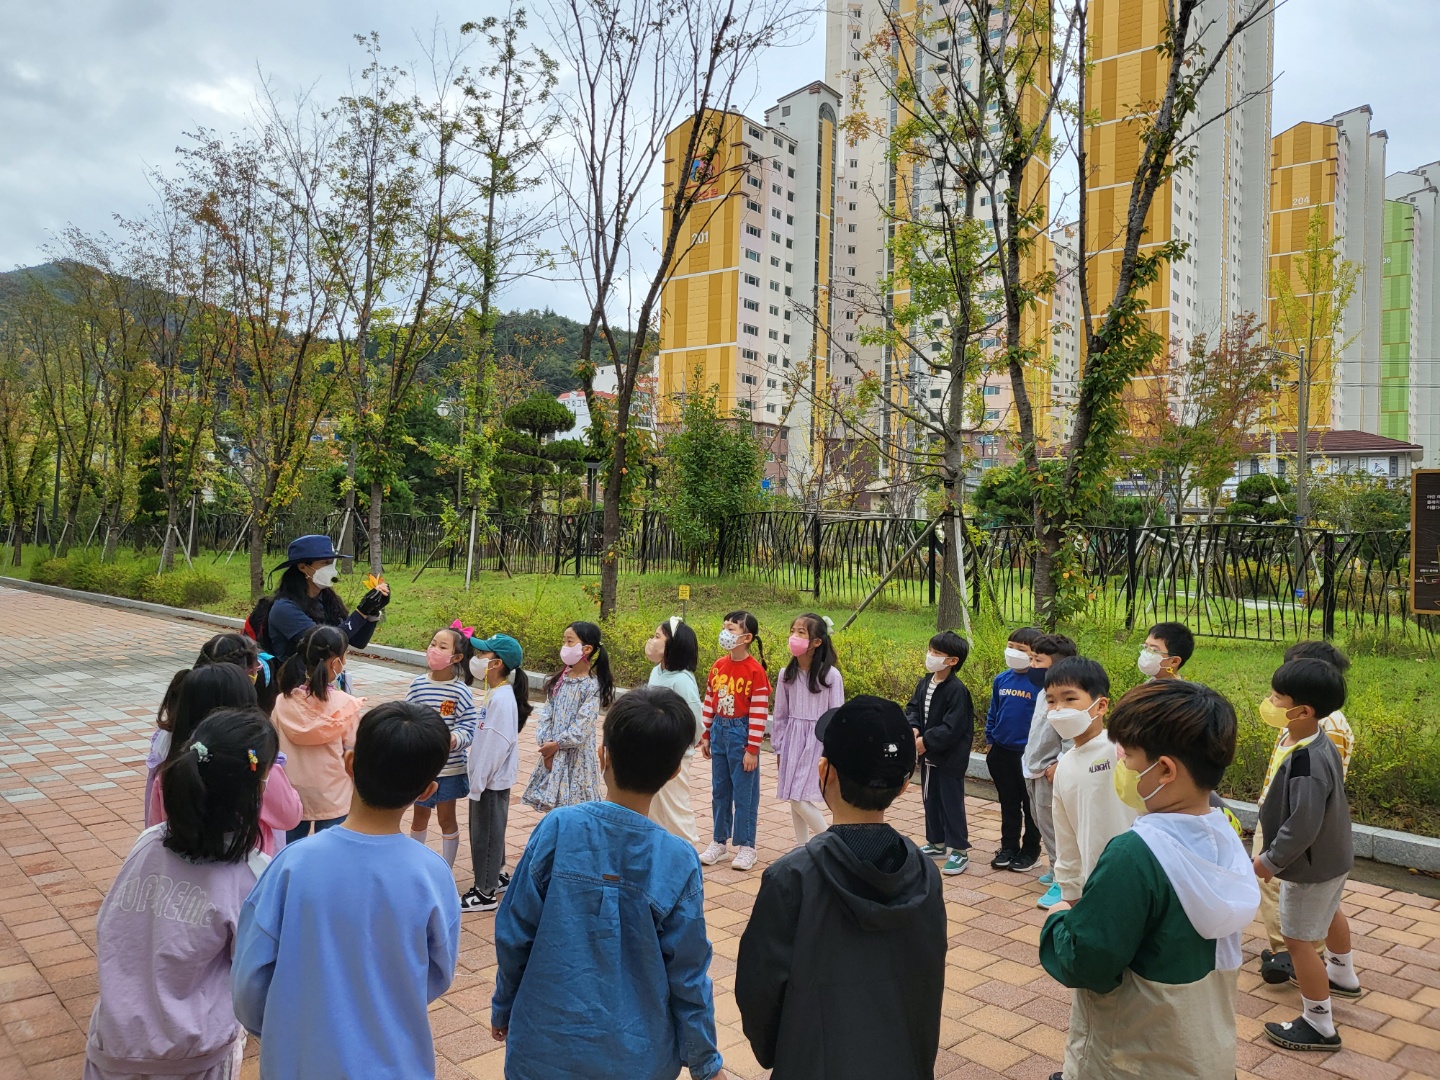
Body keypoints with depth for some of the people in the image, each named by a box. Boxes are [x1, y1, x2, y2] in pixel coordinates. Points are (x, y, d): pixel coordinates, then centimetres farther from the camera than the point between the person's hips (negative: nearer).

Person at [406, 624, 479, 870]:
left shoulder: (461, 692, -15)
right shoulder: (417, 684, -6)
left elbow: (468, 729, -15)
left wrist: (453, 740, -33)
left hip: (450, 767, -3)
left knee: (447, 818, 11)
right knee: (419, 816, 19)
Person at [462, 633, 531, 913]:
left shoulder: (502, 699, -23)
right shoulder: (494, 694, 7)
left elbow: (497, 745, -24)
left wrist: (478, 782, -20)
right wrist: (476, 777, 15)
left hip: (492, 781, -9)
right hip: (488, 778, 9)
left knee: (486, 834, 2)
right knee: (487, 831, 20)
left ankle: (486, 893, 14)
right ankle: (497, 877, 35)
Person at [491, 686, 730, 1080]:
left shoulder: (557, 829, -17)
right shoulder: (679, 862, -17)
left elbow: (513, 934, -9)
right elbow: (688, 975, -9)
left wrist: (503, 1008, 9)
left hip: (545, 1047, 1)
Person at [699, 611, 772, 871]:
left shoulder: (755, 670, -15)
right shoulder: (718, 666, 3)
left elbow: (759, 713, -14)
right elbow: (709, 702, 11)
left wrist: (752, 749, -14)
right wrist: (705, 736, 11)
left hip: (742, 734, -6)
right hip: (719, 732, 6)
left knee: (744, 792, 4)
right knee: (719, 790, 14)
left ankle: (746, 846, 17)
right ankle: (719, 841, 27)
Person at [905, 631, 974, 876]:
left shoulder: (957, 690, -21)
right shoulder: (925, 682, 4)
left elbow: (952, 728, -25)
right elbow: (913, 708, 8)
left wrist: (927, 741, -23)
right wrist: (913, 728, -12)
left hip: (950, 758, -8)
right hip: (928, 755, 8)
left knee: (951, 802, 1)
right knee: (930, 799, 18)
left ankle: (959, 851, 13)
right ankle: (936, 843, 33)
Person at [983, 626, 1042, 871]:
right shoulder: (1001, 680, 2)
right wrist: (989, 740, 12)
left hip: (1029, 754, -5)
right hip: (1001, 751, 5)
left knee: (1030, 805, 11)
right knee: (1008, 803, 16)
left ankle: (1030, 850, 26)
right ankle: (1009, 848, 28)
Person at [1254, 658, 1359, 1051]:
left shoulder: (1305, 762, -37)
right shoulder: (1316, 742, -7)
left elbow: (1302, 826, -33)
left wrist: (1271, 861, -19)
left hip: (1311, 866, -10)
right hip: (1333, 855, 10)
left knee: (1297, 938, 4)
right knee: (1329, 912, 33)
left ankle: (1319, 1025, 19)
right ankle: (1342, 975, 59)